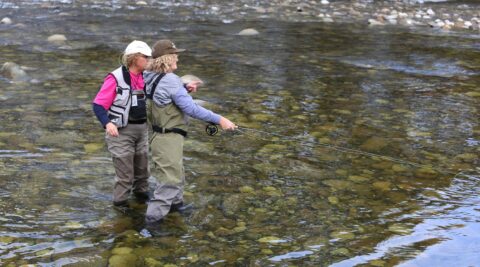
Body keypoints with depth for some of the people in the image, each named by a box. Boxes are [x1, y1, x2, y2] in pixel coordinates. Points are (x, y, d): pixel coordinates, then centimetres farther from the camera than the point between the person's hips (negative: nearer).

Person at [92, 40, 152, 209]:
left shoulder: (146, 77, 2)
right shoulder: (115, 78, -17)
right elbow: (98, 105, -17)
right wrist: (107, 123, -33)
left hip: (142, 129, 6)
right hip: (122, 131, -6)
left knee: (143, 165, 18)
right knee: (124, 169, -1)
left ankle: (141, 192, 41)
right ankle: (120, 202, 17)